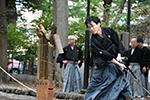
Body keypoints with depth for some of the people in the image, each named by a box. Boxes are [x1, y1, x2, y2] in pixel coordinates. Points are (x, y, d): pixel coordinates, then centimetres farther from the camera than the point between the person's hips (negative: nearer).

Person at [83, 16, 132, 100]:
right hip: (104, 67, -2)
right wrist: (118, 64, -19)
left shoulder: (109, 31, -3)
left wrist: (119, 55, -11)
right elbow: (104, 53, -16)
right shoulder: (94, 40, -12)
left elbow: (118, 42, 2)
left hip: (117, 61, 2)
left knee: (123, 82, 0)